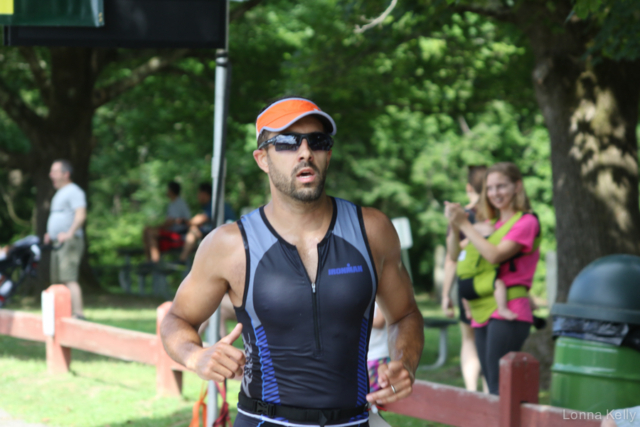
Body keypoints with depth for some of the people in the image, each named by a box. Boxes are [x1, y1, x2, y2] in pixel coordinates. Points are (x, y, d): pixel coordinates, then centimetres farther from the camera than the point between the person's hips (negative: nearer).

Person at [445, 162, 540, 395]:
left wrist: (464, 224, -10)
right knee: (491, 384, 6)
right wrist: (454, 226, -3)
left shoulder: (526, 222, -2)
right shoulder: (490, 224, 20)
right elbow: (456, 254, 16)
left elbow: (495, 255, -15)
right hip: (484, 314, 8)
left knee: (500, 386, -15)